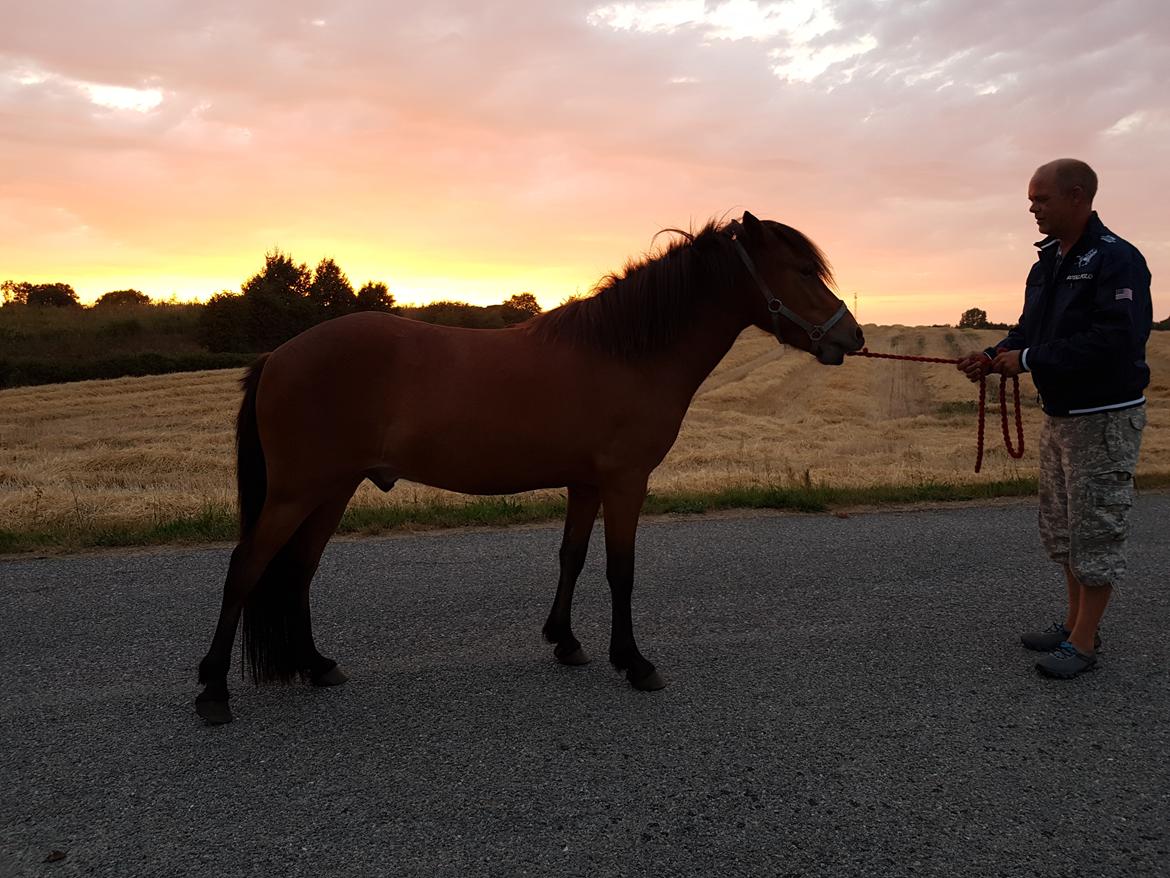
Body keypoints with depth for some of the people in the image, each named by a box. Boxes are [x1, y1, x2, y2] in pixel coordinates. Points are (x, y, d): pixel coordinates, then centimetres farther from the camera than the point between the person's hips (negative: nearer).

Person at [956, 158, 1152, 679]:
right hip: (1058, 417, 9)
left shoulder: (1116, 260, -18)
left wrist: (1029, 360, -25)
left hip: (1104, 420, -9)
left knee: (1095, 530, 0)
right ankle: (1075, 623, 30)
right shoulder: (1048, 261, 9)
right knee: (1061, 528, 17)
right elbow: (1032, 327, 14)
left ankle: (1083, 643, 10)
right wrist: (996, 357, -6)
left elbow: (1115, 340, -29)